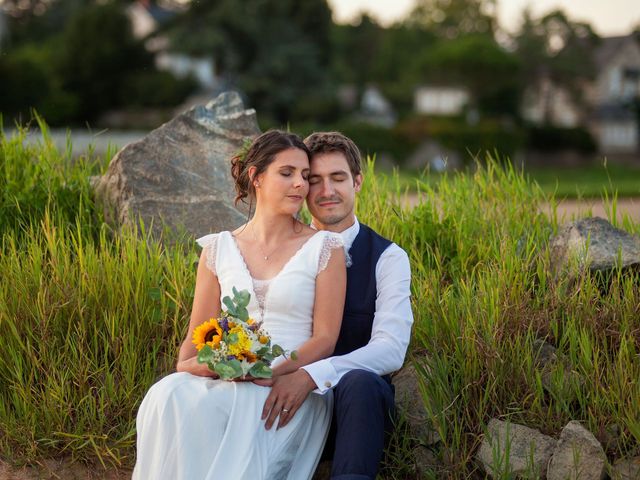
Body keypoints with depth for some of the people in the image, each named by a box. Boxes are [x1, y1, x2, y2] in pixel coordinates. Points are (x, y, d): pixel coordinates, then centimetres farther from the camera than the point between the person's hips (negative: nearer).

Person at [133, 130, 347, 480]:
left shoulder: (324, 247, 6)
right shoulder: (219, 248, 14)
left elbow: (325, 338, 0)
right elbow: (196, 335, 13)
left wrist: (275, 372, -17)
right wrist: (188, 364, -11)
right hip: (227, 380, 3)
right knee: (169, 396, -31)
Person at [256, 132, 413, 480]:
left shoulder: (388, 258, -1)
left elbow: (391, 349, -15)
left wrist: (311, 376, -30)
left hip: (358, 396, -1)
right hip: (287, 396, 2)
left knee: (358, 381, -38)